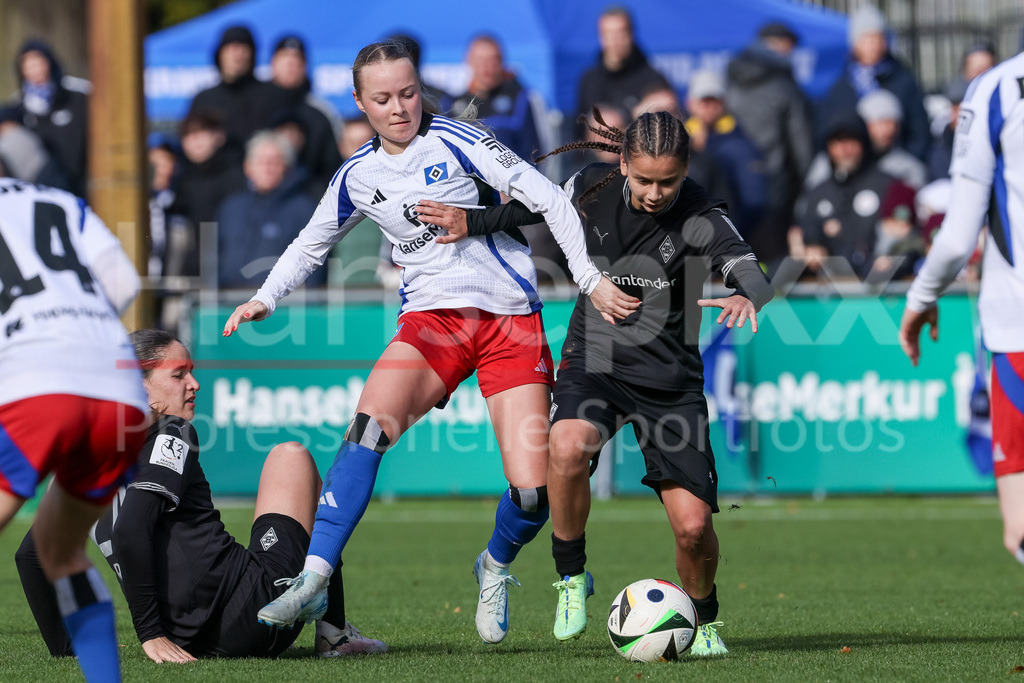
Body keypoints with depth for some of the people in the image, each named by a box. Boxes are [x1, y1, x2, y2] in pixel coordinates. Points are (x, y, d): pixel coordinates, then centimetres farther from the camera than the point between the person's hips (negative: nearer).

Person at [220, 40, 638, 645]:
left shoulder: (454, 141, -6)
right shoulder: (359, 176, 8)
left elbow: (548, 200, -7)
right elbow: (311, 245, 23)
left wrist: (592, 281, -13)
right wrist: (265, 299, 6)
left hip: (511, 320, -2)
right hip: (432, 317, 2)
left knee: (533, 492, -12)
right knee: (370, 424, -29)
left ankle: (496, 567, 23)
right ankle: (313, 582, -31)